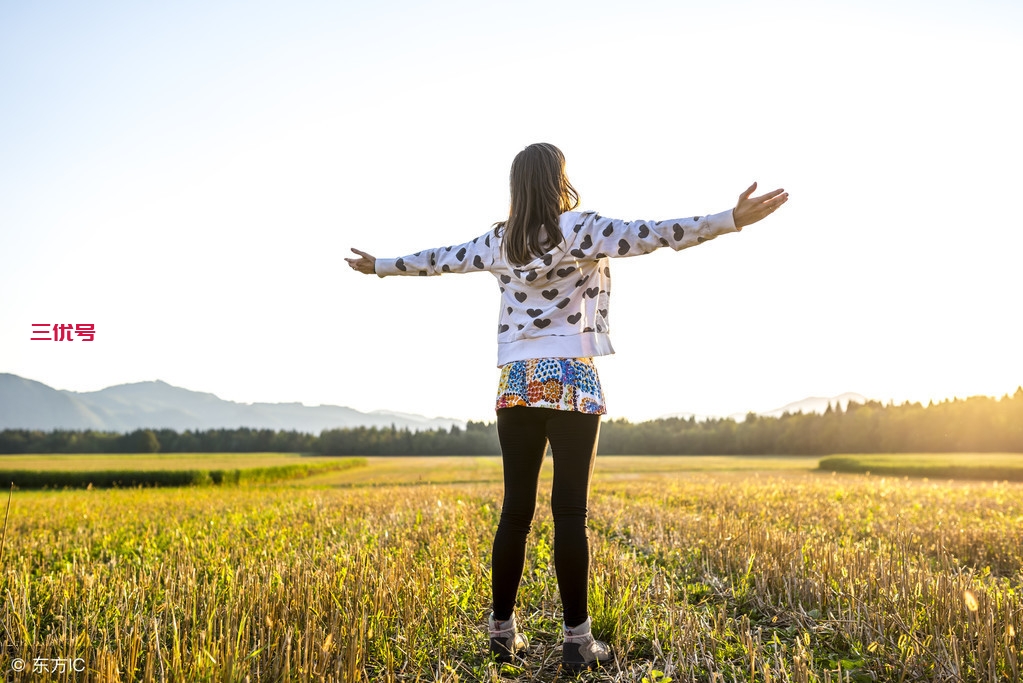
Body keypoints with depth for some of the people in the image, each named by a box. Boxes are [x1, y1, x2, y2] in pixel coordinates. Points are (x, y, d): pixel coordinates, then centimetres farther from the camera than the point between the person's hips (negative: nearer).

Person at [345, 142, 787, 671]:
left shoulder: (499, 242, 11)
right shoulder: (580, 229, -3)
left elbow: (439, 259, 23)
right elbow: (650, 235, -14)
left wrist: (379, 266, 39)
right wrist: (732, 219, -18)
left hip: (515, 384, 5)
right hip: (571, 382, -4)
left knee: (516, 509, 9)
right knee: (569, 510, -2)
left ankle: (502, 631, 17)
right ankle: (577, 639, 4)